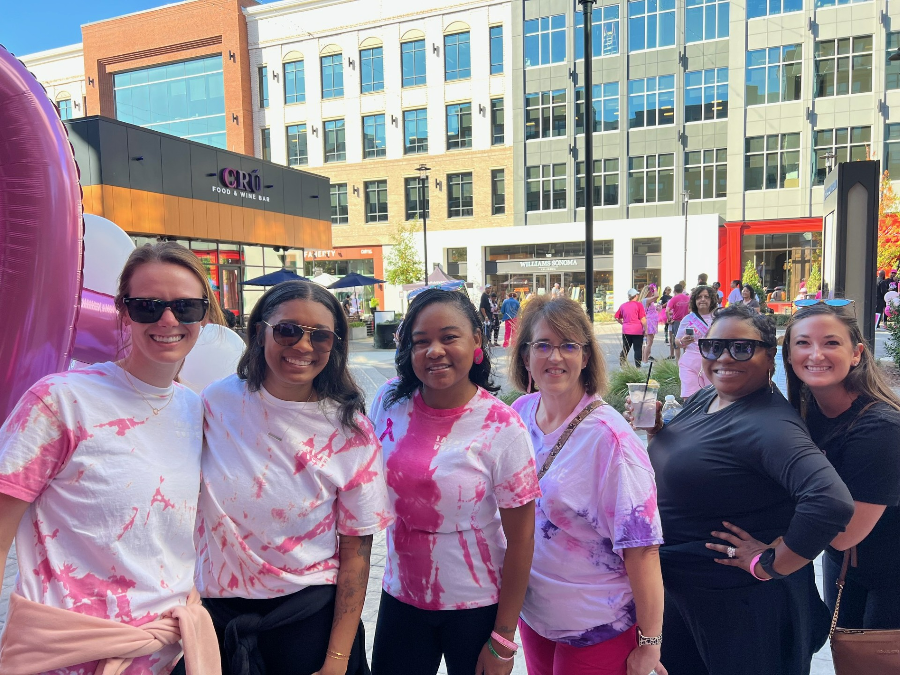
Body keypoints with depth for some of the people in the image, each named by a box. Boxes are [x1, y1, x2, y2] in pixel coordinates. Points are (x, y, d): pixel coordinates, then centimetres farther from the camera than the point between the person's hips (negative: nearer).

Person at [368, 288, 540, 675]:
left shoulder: (502, 427, -18)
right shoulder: (389, 401, -8)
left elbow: (521, 538, -12)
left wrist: (503, 639, -7)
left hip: (476, 606, -3)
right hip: (401, 596, 3)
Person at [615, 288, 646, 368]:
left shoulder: (623, 305, 5)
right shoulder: (638, 305, -7)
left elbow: (617, 318, 9)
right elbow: (643, 319, -9)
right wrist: (646, 329, -3)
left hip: (626, 330, 4)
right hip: (638, 331, -4)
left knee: (625, 349, 11)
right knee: (638, 349, 2)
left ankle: (622, 365, 8)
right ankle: (637, 367, 1)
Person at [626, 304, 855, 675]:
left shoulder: (768, 424, -28)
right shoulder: (704, 399, 0)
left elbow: (832, 503, -41)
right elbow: (675, 463, 14)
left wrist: (769, 563, -28)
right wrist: (654, 427, -7)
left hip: (742, 605, -8)